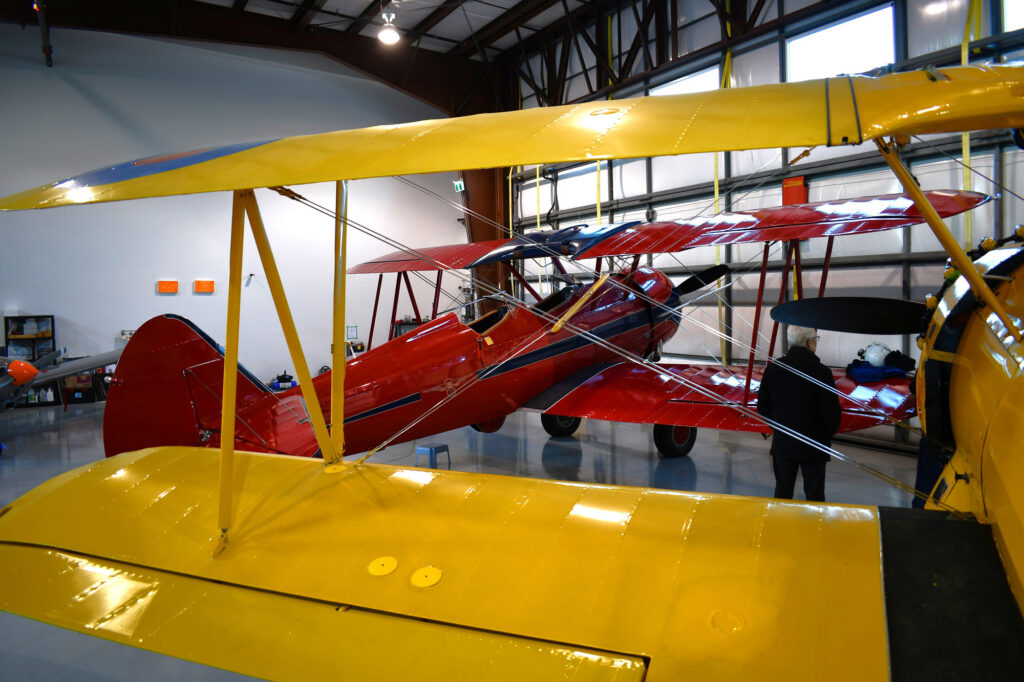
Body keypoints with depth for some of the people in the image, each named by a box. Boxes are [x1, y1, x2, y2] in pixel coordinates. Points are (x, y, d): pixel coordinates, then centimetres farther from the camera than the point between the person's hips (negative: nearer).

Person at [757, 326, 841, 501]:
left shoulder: (773, 368, -5)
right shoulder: (821, 372, -17)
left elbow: (762, 407, 2)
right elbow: (832, 413, -14)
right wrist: (827, 434, 6)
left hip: (782, 443, 3)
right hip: (813, 446, -3)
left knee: (782, 491, 16)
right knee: (814, 494, 11)